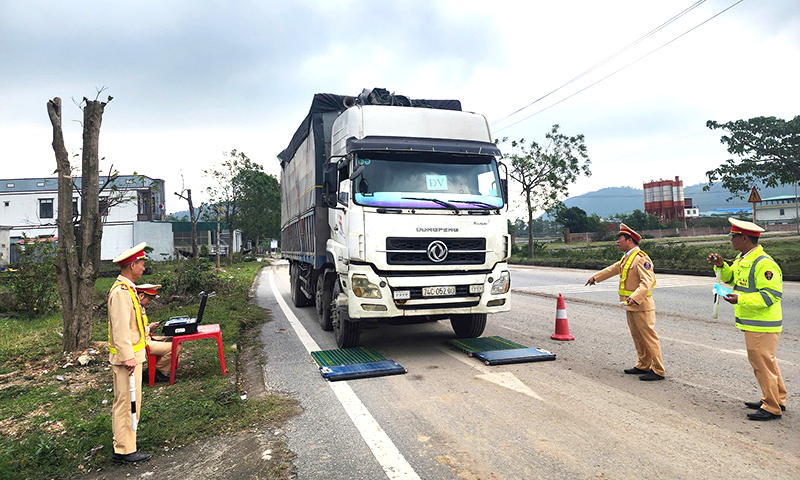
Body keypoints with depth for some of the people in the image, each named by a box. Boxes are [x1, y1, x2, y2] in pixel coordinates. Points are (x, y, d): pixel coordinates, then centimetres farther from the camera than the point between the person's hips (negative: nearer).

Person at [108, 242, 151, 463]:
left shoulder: (127, 289, 13)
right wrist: (129, 358, -25)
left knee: (126, 401, 20)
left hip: (132, 353, 11)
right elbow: (120, 329, -24)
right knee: (127, 402, -4)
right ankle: (124, 450, 3)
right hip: (127, 355, -11)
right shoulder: (121, 292, -20)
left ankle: (124, 439, 32)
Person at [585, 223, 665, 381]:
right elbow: (614, 269, 29)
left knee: (649, 337, -3)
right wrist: (595, 277, 37)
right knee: (637, 337, 17)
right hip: (630, 306, 10)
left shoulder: (641, 259, -18)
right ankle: (643, 366, 29)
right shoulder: (626, 258, 13)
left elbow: (647, 282, -27)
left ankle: (658, 371, 4)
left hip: (641, 305, -10)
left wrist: (635, 297, -39)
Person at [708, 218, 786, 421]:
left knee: (762, 363, -3)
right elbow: (730, 278, 24)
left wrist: (741, 299, -27)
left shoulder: (763, 263, -21)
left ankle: (772, 408, 8)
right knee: (766, 361, 20)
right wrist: (721, 266, 5)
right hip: (752, 323, 10)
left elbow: (772, 295, -23)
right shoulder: (742, 259, 10)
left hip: (761, 325, -10)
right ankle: (777, 399, 33)